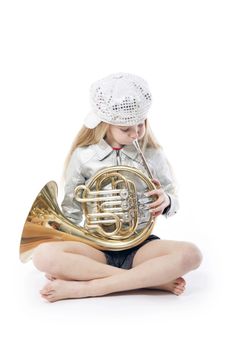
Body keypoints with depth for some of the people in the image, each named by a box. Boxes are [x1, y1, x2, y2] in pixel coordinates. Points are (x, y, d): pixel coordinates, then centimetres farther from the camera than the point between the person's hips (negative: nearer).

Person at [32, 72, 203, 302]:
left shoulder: (153, 154, 1)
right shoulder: (83, 156, -1)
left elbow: (172, 201, 8)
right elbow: (72, 211, 5)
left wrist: (165, 202, -17)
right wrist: (61, 263, -7)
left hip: (140, 246, 1)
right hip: (97, 246, 0)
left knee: (190, 254, -30)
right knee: (43, 255, -30)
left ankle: (84, 287, -27)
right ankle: (153, 278, -25)